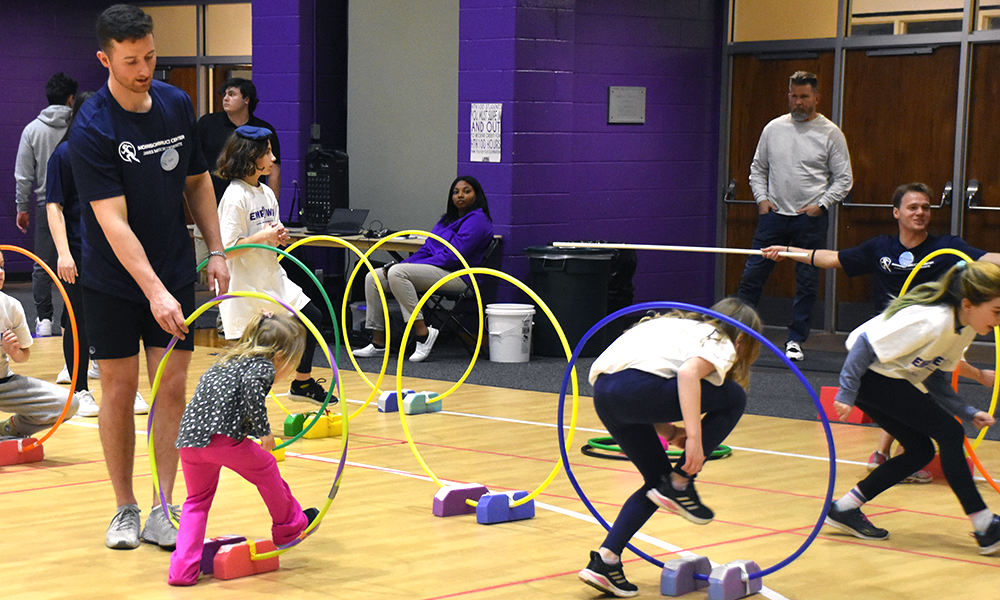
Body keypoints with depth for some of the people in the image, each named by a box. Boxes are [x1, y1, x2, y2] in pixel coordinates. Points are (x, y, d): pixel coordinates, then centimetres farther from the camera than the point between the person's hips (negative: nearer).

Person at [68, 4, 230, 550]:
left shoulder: (178, 106, -2)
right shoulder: (91, 130, -19)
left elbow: (197, 182, 13)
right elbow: (114, 222, -25)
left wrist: (216, 250, 5)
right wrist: (154, 291, -34)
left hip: (175, 276, 4)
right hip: (113, 281, -3)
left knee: (172, 388, 0)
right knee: (119, 391, 3)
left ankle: (162, 511, 7)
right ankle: (125, 511, 16)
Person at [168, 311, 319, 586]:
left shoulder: (228, 360, 30)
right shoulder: (264, 366, 5)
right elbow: (251, 385, -17)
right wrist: (264, 431, -12)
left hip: (188, 435, 7)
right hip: (222, 434, -7)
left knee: (197, 499, 20)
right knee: (264, 468, 18)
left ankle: (183, 568, 9)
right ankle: (289, 526, 35)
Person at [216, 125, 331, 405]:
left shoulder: (266, 193, 9)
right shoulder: (235, 196, -17)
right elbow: (225, 250, -22)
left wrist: (279, 237, -3)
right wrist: (263, 237, -23)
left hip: (272, 279, 9)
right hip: (247, 288, -9)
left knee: (311, 316, 15)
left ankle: (303, 382, 31)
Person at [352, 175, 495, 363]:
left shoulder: (477, 220, -8)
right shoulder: (448, 218, 23)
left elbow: (452, 257, -17)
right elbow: (427, 249, 22)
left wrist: (407, 266, -15)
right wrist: (404, 264, 2)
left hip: (456, 276, -10)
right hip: (433, 270, 10)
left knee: (397, 273, -31)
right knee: (373, 278, 0)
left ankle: (423, 333, -28)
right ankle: (378, 343, -1)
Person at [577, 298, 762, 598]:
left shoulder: (681, 326, 35)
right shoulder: (721, 345, 11)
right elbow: (688, 372, -13)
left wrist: (673, 433, 23)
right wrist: (694, 437, -15)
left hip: (602, 391, 9)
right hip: (636, 386, -9)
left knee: (659, 480, 21)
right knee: (734, 398, 9)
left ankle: (604, 562, 11)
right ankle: (678, 485, 7)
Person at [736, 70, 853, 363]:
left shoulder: (830, 133, -2)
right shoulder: (773, 128, 7)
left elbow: (844, 178, 0)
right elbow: (757, 168, 16)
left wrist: (821, 205, -9)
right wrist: (761, 198, 2)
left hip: (810, 218, -2)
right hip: (774, 214, 2)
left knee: (807, 281, 3)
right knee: (753, 273, 2)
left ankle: (796, 340, 13)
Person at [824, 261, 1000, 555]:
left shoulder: (966, 327, -2)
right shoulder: (931, 321, -30)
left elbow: (936, 378, 7)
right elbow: (866, 343, -26)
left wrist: (967, 413, -3)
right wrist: (847, 393, -24)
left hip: (892, 380, 9)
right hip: (869, 375, -9)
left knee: (921, 451, 8)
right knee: (949, 433, -13)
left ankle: (844, 509, 13)